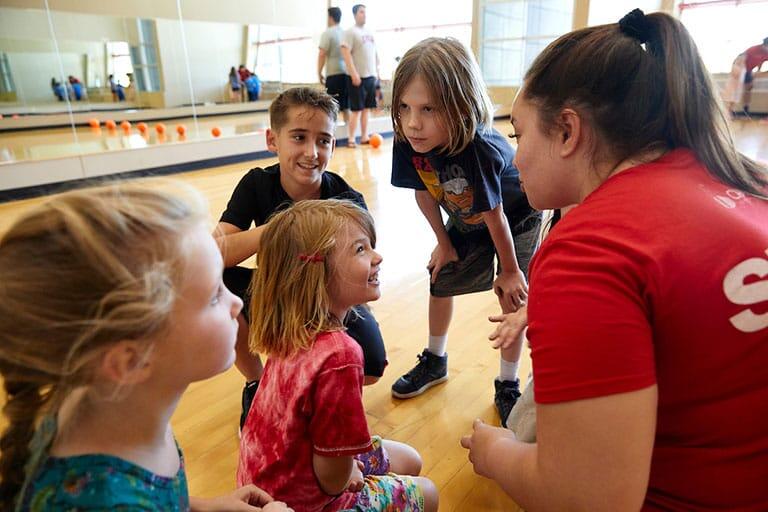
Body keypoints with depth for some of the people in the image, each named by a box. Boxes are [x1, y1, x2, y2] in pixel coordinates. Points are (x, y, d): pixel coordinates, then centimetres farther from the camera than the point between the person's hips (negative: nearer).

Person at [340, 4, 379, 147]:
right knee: (356, 109, -6)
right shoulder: (350, 32, -6)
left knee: (367, 108, 8)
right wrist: (354, 74, -21)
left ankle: (364, 136, 15)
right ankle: (351, 139, 0)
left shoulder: (369, 32, 16)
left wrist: (376, 71, 14)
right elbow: (345, 53, -14)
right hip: (357, 77, -7)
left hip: (370, 76, 7)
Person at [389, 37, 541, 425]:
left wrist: (510, 269, -16)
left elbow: (494, 216, -30)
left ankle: (507, 385, 16)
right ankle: (435, 362, 35)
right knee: (440, 282, 12)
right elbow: (424, 193, -10)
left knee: (512, 296, -5)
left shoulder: (480, 149, -42)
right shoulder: (408, 143, -28)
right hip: (464, 220, 6)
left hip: (517, 218, -5)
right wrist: (444, 243, 1)